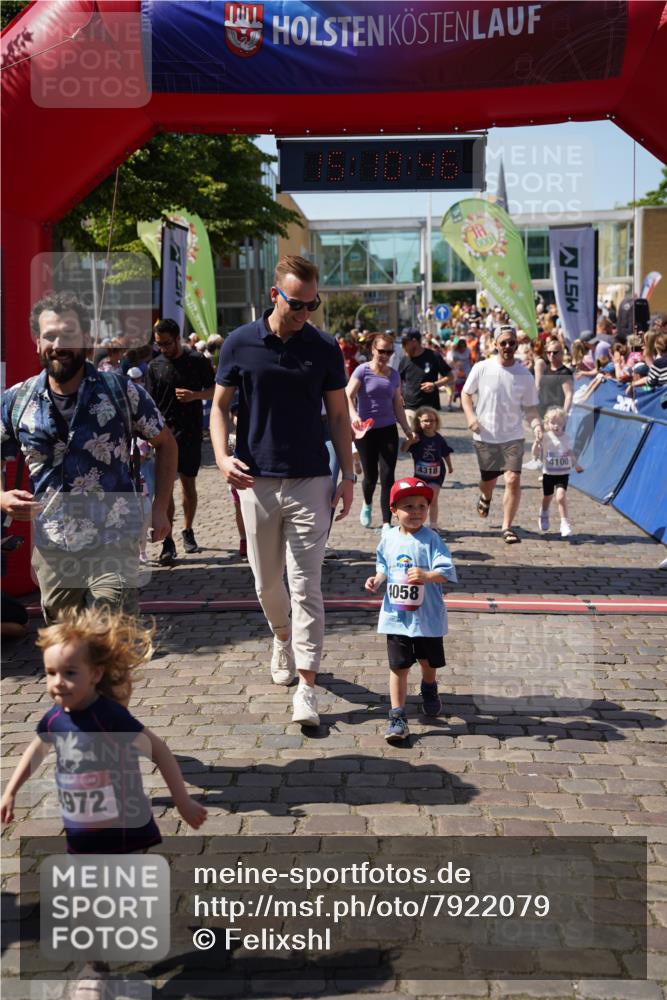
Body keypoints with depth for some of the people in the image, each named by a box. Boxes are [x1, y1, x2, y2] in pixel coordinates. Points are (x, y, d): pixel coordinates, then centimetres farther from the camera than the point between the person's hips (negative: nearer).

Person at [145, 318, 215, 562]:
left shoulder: (198, 361, 0)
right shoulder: (155, 366, 3)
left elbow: (214, 391, 6)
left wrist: (195, 395, -14)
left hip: (191, 432, 0)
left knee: (189, 484, 10)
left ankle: (188, 531, 29)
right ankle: (168, 542, -4)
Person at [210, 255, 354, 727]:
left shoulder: (325, 348, 0)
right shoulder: (240, 344, -1)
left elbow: (338, 414, 6)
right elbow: (221, 406, 5)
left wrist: (348, 475, 1)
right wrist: (223, 457, -11)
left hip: (311, 480, -1)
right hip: (256, 480, 1)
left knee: (306, 586, -4)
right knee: (266, 583, 14)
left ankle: (307, 686, -1)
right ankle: (283, 639, 43)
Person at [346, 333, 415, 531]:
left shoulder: (394, 375, 9)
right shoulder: (363, 371, -6)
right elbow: (348, 396, -15)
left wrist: (408, 430, 13)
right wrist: (354, 415, -33)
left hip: (388, 429, 3)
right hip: (366, 430, -3)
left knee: (387, 476, -5)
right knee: (371, 476, 6)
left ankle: (386, 523, -2)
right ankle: (367, 505, 40)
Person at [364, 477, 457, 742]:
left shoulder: (431, 539, -12)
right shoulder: (388, 539, 0)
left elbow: (446, 570, -20)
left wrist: (426, 576, -37)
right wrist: (377, 579, -3)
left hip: (427, 616, -1)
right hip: (396, 616, 2)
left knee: (429, 661, 20)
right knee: (398, 666, 1)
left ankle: (429, 689, 52)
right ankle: (397, 716, 6)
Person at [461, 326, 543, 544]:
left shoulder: (525, 375, -2)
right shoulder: (481, 368, -5)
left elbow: (530, 407, 4)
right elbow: (466, 393, 6)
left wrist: (536, 425, -16)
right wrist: (470, 416, -11)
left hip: (513, 437, 0)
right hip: (485, 436, 0)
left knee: (513, 479, -15)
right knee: (488, 481, 11)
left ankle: (507, 527, -3)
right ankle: (485, 498, 50)